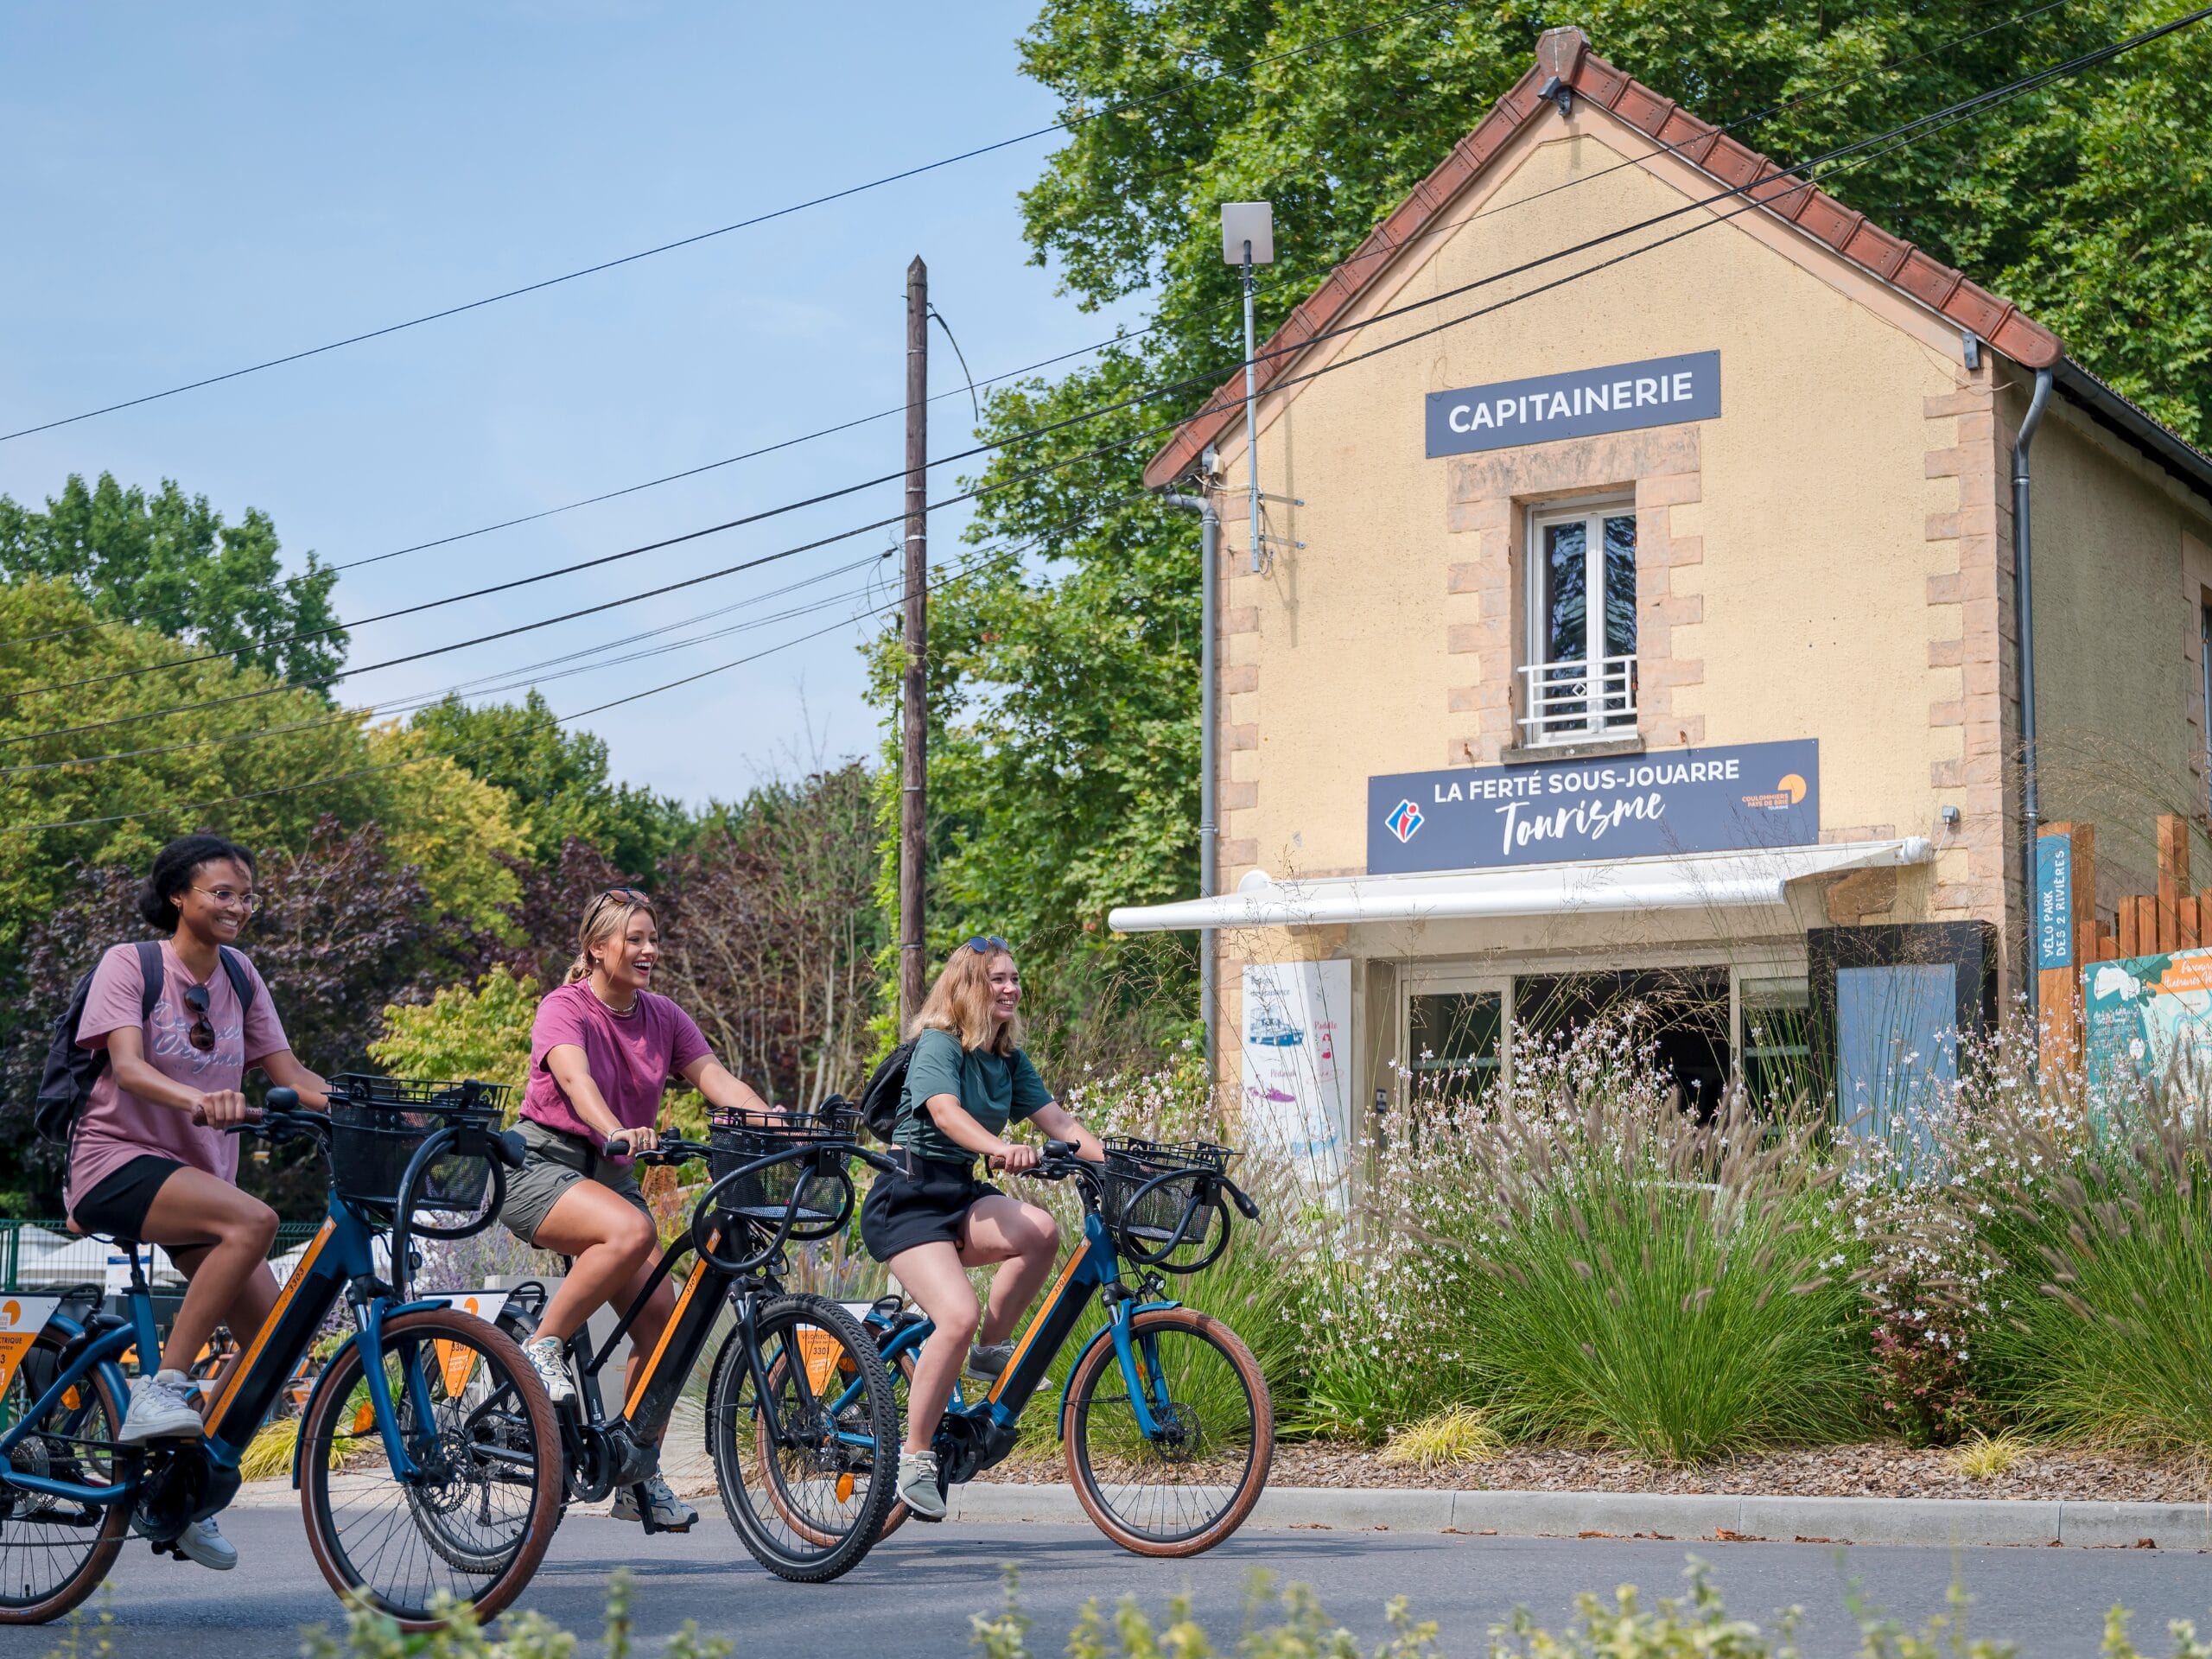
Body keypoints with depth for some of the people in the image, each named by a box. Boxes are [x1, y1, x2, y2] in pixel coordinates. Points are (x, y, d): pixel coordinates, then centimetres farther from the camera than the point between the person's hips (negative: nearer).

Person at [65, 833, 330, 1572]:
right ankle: (158, 1392, -28)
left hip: (199, 1174, 6)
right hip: (118, 1163, -6)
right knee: (253, 1220, -34)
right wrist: (197, 1099, -43)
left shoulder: (238, 975, 9)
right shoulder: (129, 964, -7)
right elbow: (128, 1067, -23)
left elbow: (290, 1074, 5)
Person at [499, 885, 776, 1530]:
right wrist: (617, 1133, -51)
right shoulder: (564, 1009, -11)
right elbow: (576, 1078, -31)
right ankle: (543, 1348, -18)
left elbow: (715, 1078, -7)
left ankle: (639, 1479, 4)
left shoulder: (663, 1017, 7)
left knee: (660, 1316, -7)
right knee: (631, 1232, -36)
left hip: (612, 1174, 6)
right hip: (544, 1166, -6)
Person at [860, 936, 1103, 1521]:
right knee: (959, 1314, -27)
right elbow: (945, 1112, -29)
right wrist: (1000, 1148, -48)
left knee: (1041, 1231, -25)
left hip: (961, 1197, 7)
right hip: (907, 1198, -7)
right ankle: (914, 1456, -14)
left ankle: (991, 1348, -4)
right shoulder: (939, 1044, -10)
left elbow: (1059, 1121, 5)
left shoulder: (1008, 1059, 12)